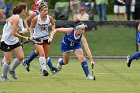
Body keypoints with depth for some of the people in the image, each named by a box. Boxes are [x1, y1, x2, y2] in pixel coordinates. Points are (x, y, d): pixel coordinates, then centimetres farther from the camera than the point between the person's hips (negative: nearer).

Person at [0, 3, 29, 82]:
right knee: (8, 60, -5)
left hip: (14, 40, 9)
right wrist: (24, 38, -16)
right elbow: (14, 33, -24)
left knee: (21, 57, 0)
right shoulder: (16, 18, -24)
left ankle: (11, 70, 23)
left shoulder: (19, 18, 4)